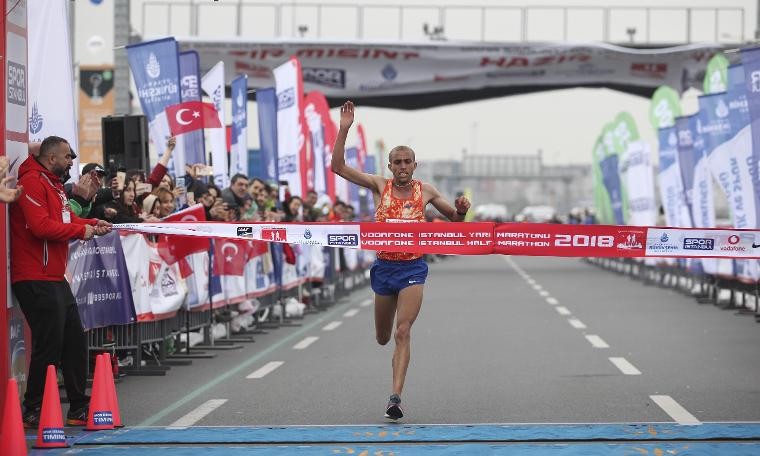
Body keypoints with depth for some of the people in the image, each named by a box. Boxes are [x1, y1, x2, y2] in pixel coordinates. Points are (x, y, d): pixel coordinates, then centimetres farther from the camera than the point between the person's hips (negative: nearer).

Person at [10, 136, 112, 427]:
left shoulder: (54, 185, 20)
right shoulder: (32, 183, -13)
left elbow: (66, 220, 23)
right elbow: (41, 226, -23)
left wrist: (92, 224, 5)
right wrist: (81, 230, -14)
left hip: (55, 279, 11)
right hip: (37, 280, -11)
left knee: (74, 342, 12)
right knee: (48, 346, -7)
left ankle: (79, 407, 19)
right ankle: (33, 411, 1)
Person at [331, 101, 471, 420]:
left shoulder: (425, 191, 1)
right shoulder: (379, 186, -1)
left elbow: (454, 219, 14)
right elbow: (338, 166, -9)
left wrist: (461, 210, -9)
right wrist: (344, 129, -17)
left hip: (413, 268, -2)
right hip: (384, 266, 2)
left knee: (403, 332, -15)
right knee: (382, 337, 14)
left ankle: (395, 397, -18)